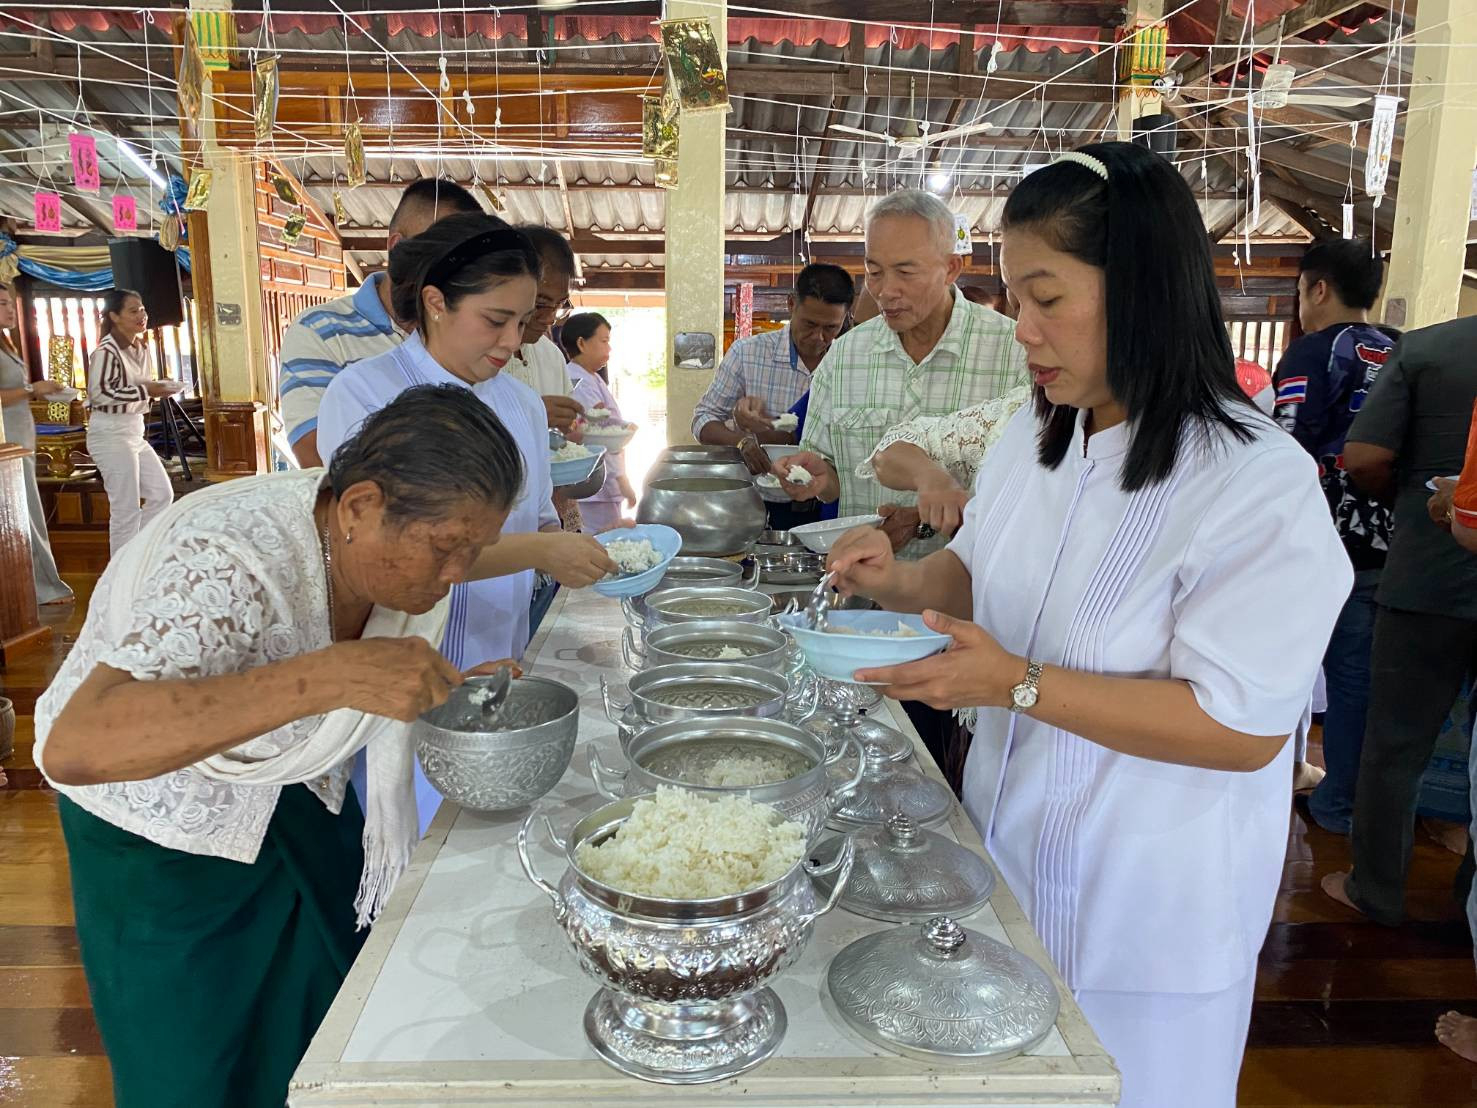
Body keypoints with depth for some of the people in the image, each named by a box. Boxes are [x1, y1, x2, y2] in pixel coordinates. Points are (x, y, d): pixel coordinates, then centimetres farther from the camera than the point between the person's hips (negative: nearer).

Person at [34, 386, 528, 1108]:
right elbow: (73, 748, -50)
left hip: (298, 791, 6)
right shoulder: (230, 561, -38)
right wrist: (333, 674, -56)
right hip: (163, 822, -5)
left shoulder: (393, 545, -17)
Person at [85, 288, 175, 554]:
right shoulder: (106, 351, -15)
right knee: (126, 509, -4)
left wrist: (156, 389, 5)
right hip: (111, 436, -9)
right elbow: (99, 394, -22)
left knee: (162, 494, 11)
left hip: (134, 433, 9)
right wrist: (145, 391, -20)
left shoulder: (141, 349, 12)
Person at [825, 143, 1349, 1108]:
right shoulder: (1038, 435, -1)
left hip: (1143, 905, -6)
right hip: (1010, 849, 6)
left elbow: (1242, 729, -25)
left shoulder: (1260, 486, -24)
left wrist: (1017, 684, -31)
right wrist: (902, 581, -9)